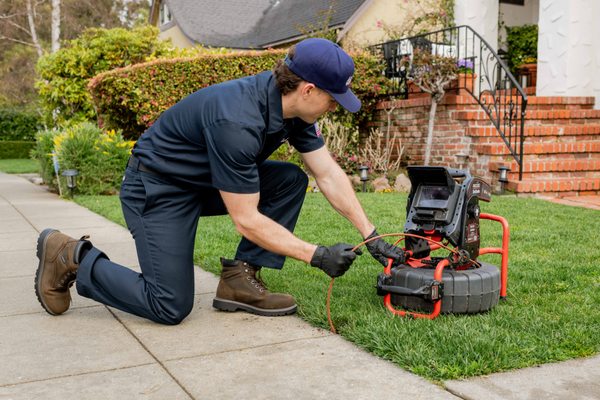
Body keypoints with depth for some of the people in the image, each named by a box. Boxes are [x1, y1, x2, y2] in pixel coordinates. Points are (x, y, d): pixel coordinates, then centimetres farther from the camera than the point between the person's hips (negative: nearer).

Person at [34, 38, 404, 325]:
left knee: (291, 181, -6)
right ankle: (71, 257, 6)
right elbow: (247, 220, -29)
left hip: (206, 181, 8)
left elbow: (330, 175, -3)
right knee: (171, 306, -11)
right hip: (156, 187, -8)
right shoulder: (236, 122, -35)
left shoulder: (293, 105, -9)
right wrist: (318, 256, -23)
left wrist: (372, 237, -5)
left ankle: (240, 279, -2)